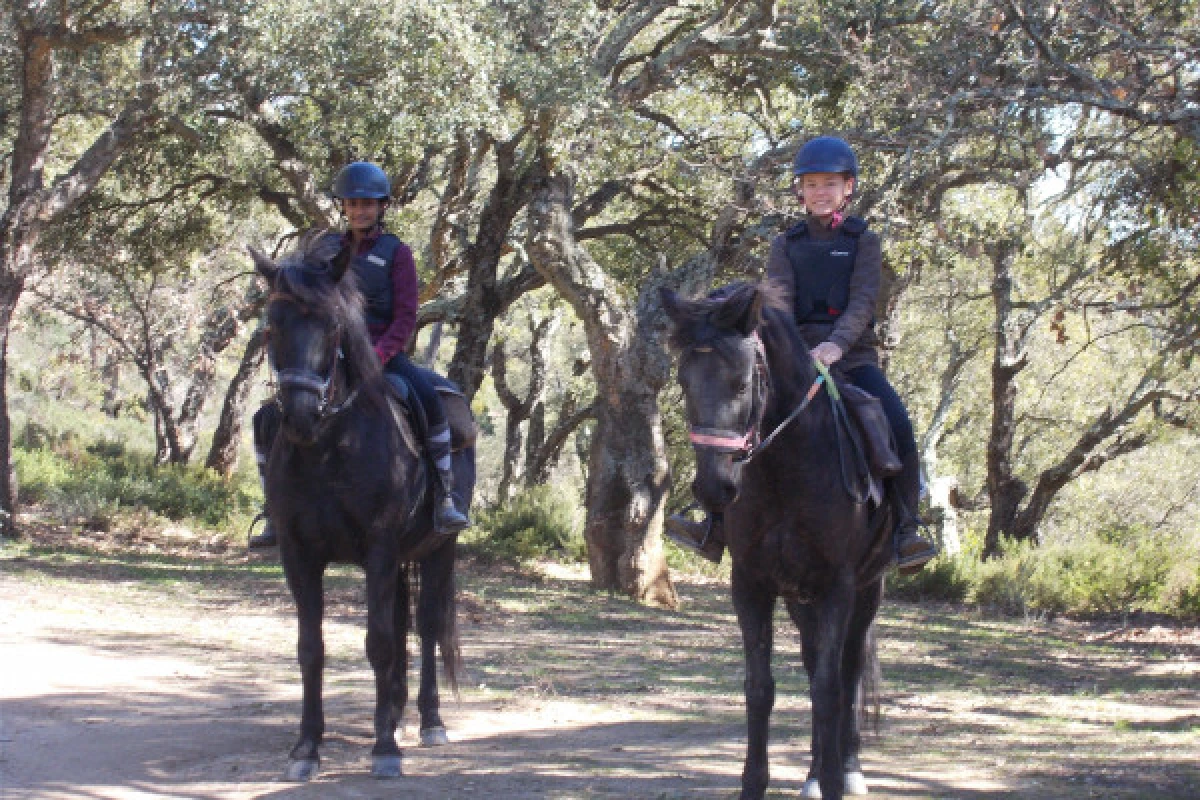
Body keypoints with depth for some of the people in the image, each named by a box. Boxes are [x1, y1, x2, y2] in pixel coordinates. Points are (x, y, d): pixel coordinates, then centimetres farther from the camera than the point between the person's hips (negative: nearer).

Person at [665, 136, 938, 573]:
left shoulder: (864, 242, 6)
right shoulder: (786, 245, 12)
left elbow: (862, 303, -9)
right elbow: (779, 299, -5)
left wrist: (836, 344, -30)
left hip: (852, 357, -2)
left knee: (897, 424, -27)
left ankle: (906, 532, -19)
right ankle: (718, 528, -11)